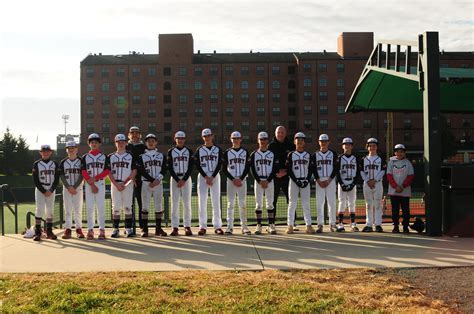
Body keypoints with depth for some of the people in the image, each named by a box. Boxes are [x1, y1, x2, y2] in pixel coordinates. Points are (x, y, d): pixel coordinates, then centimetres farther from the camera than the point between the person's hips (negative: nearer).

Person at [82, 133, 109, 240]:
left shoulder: (104, 157, 7)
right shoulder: (85, 157, 8)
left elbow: (107, 171, -2)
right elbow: (84, 172, -1)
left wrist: (95, 178, -15)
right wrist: (91, 184, -12)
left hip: (100, 184, -1)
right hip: (88, 184, 1)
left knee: (101, 207, -2)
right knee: (89, 208, 0)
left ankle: (102, 230, 1)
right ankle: (90, 230, 4)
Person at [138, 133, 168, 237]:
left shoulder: (161, 156, 11)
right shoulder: (142, 157, 6)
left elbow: (164, 170, 2)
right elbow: (141, 171, -4)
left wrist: (157, 180, -14)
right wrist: (153, 180, -13)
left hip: (158, 184, 2)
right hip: (146, 183, -1)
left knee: (159, 206, 2)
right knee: (145, 206, -4)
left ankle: (158, 228, 9)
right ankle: (144, 229, -1)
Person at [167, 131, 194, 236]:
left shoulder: (189, 151, 5)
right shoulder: (171, 152, 5)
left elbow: (190, 167, 0)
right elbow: (170, 168, 0)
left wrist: (184, 180, -11)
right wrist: (177, 180, -10)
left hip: (186, 178, 0)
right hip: (174, 178, 0)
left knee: (187, 203, -2)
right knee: (174, 203, -2)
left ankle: (187, 226, 1)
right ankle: (175, 228, -1)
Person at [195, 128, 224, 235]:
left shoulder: (218, 149, 6)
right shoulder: (199, 150, 6)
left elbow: (219, 165, -1)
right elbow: (198, 165, 0)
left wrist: (212, 177, -11)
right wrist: (206, 177, -11)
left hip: (215, 176, 0)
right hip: (202, 176, 0)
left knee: (216, 202, -1)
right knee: (202, 201, -2)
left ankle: (217, 226, 3)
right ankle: (203, 226, 1)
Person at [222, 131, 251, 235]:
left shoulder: (245, 152, 7)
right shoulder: (227, 152, 5)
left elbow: (247, 167, 2)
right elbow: (224, 169, 2)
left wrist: (241, 179, -10)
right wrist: (233, 179, -9)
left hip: (242, 180, 0)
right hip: (230, 180, 0)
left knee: (243, 204, 0)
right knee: (230, 203, -1)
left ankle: (244, 226, 3)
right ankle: (229, 226, 0)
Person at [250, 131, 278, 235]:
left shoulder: (272, 154, 6)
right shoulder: (254, 154, 4)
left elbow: (275, 169, 1)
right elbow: (252, 169, -1)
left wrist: (267, 181, -10)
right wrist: (260, 181, -10)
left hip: (269, 181, 0)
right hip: (258, 181, 0)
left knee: (270, 203, 1)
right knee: (258, 203, 0)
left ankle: (271, 225, 5)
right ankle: (259, 225, 4)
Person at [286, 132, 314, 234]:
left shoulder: (308, 155, 9)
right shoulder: (291, 155, 2)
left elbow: (310, 169, 6)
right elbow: (289, 170, -3)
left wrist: (307, 180, -8)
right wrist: (296, 180, -12)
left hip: (305, 181, 2)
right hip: (294, 181, -2)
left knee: (306, 204, 2)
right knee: (292, 203, 0)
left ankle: (308, 225, 2)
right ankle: (290, 226, 2)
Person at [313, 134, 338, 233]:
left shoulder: (333, 154, 6)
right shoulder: (316, 154, 9)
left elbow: (336, 168, 0)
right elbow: (314, 169, 5)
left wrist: (329, 180, -10)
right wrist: (318, 180, -8)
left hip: (330, 180, -1)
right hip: (319, 181, 1)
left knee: (332, 202, -2)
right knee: (319, 202, -4)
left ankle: (332, 224, 6)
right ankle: (320, 225, -2)